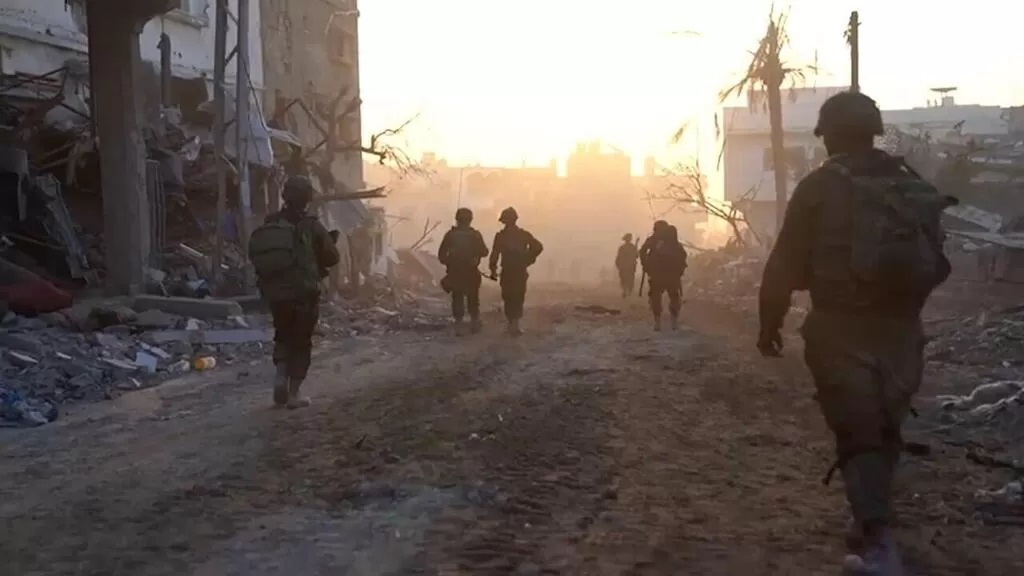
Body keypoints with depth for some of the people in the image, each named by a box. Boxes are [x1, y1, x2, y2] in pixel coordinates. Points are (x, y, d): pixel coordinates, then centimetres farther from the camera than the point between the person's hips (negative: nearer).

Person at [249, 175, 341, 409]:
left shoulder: (269, 225, 2)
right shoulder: (311, 226, -11)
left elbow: (255, 257, 7)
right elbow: (332, 257, -3)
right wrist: (330, 241, 17)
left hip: (274, 293, 4)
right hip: (303, 294, -4)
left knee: (283, 336, 23)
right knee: (301, 343, 7)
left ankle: (281, 375, 4)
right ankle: (293, 394, 7)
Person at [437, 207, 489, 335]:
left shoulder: (450, 235, -5)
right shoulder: (475, 235, -7)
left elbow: (441, 254, -6)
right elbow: (484, 252, -3)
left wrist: (449, 263, 11)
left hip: (454, 272, 0)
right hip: (471, 273, 0)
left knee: (457, 298, 8)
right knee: (473, 298, 16)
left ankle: (458, 325, 4)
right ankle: (474, 323, 22)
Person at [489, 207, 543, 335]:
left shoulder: (500, 236, -5)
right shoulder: (524, 234, -1)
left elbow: (494, 254, -8)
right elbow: (538, 247, -8)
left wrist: (493, 270, 1)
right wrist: (528, 260, 1)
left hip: (507, 273, -1)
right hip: (521, 272, 1)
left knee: (508, 299, 13)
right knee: (518, 299, 10)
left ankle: (512, 324, 12)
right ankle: (515, 324, -1)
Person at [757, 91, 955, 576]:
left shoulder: (820, 188, -7)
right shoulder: (914, 187, 8)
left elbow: (784, 266, -8)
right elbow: (936, 263, 12)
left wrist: (769, 324, 4)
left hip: (841, 331, -4)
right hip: (901, 331, 5)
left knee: (858, 435, -2)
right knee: (882, 430, 18)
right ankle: (870, 525, 28)